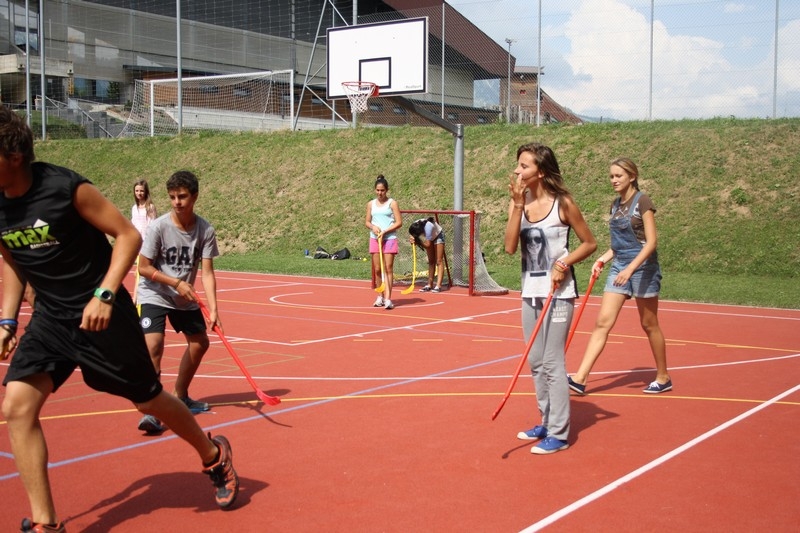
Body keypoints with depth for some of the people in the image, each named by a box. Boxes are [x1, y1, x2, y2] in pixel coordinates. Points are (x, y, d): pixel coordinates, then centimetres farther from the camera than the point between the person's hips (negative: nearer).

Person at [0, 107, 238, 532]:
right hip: (50, 318, 5)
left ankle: (214, 455, 38)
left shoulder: (65, 187, -21)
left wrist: (104, 295, -24)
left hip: (102, 314, -5)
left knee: (149, 400, 9)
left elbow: (128, 235, -15)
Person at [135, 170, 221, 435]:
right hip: (154, 295, -5)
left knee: (200, 343, 15)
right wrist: (176, 282, -25)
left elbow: (207, 272, -14)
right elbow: (143, 267, -16)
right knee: (153, 345, -24)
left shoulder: (206, 230, -12)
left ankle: (180, 397, 34)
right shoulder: (158, 227, -21)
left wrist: (213, 309, -24)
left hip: (185, 299, 6)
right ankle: (151, 411, -22)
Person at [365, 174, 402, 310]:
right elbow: (367, 222, 14)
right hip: (375, 239, 4)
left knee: (388, 269, -7)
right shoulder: (371, 204, 10)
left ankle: (388, 299, -11)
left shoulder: (392, 203, -2)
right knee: (377, 269, 5)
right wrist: (373, 227, -8)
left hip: (389, 239, -4)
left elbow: (399, 222, -5)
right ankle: (381, 296, 18)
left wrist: (384, 231, -14)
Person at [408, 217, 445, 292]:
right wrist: (413, 241, -41)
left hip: (438, 235, -6)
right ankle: (430, 285, 6)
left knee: (439, 261, -11)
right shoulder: (414, 228, -27)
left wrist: (417, 241, -42)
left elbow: (428, 244, -38)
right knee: (431, 261, 5)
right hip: (429, 238, 6)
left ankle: (438, 286, -17)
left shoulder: (428, 227, -43)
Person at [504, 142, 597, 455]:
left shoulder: (563, 203, -11)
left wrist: (564, 263, -16)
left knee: (552, 363, -4)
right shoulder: (518, 203, 2)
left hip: (557, 291, -6)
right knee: (535, 362, 13)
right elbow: (510, 247, -10)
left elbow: (589, 243, -2)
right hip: (530, 291, 6)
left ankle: (559, 434, 5)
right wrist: (518, 205, -16)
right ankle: (546, 422, 28)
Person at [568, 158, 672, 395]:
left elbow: (651, 242, -16)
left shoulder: (642, 201, -10)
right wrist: (602, 259, 6)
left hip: (643, 268, -6)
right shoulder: (616, 204, 11)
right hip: (619, 267, 6)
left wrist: (630, 268, -25)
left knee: (649, 325, 6)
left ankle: (663, 378, 24)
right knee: (602, 322, -3)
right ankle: (580, 379, -9)